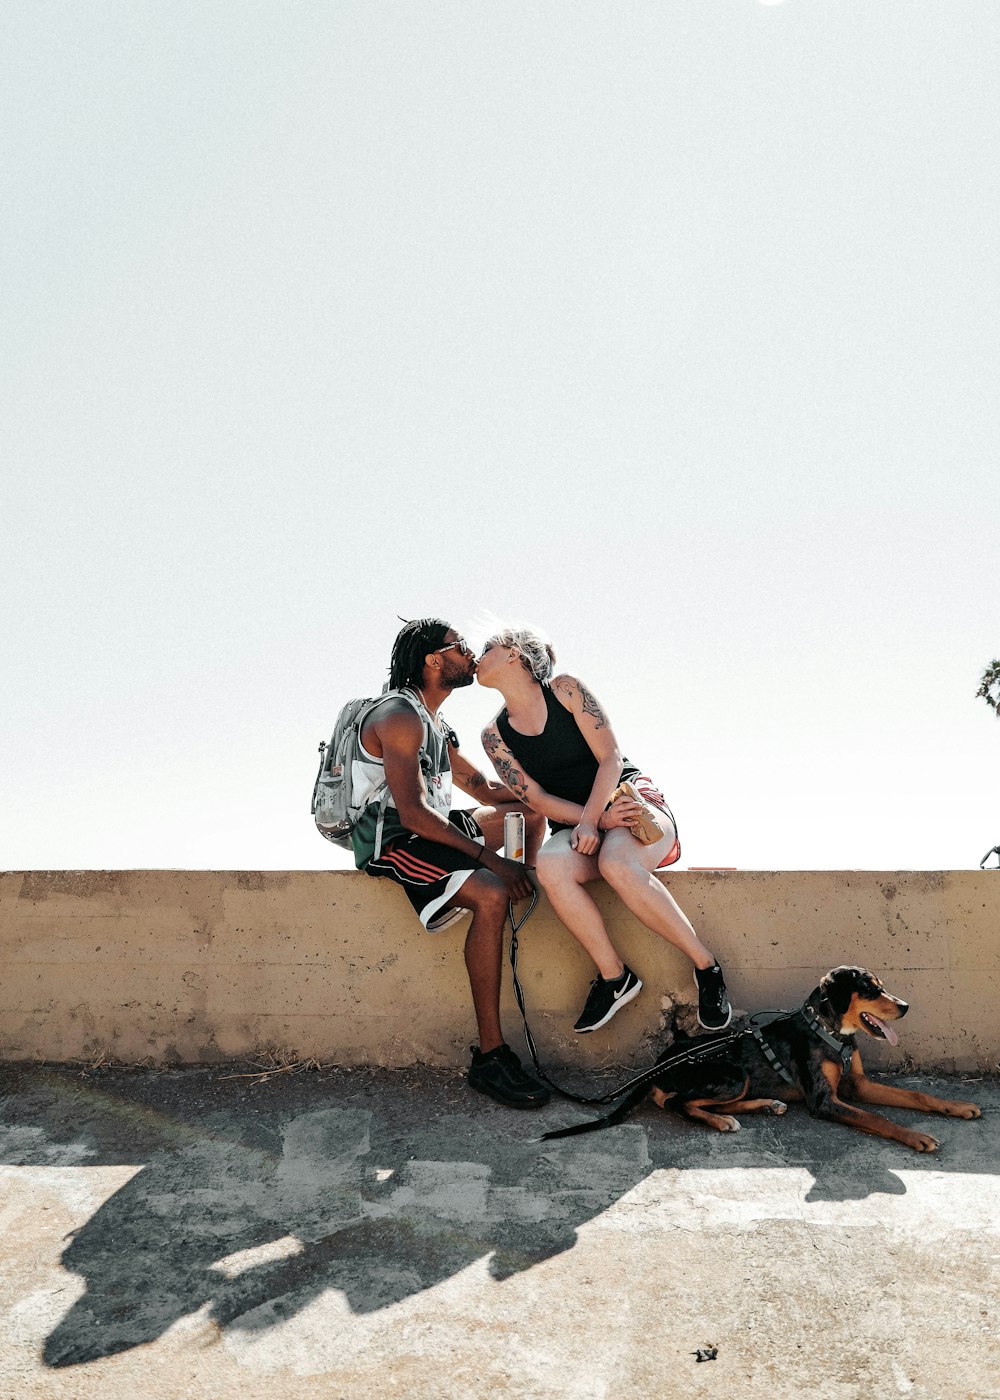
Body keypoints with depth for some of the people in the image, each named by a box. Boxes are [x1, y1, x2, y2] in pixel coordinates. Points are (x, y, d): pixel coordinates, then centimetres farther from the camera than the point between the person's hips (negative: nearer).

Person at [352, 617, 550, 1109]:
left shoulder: (433, 725, 15)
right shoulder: (400, 716, -17)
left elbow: (483, 787, 19)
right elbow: (413, 814, -25)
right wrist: (490, 858, -26)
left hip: (431, 830, 10)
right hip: (394, 843, -10)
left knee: (529, 812, 15)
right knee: (490, 895, -31)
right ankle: (489, 1057, -25)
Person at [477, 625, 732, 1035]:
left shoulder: (564, 690, -1)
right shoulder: (495, 736, 7)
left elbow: (610, 758, -7)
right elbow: (537, 799, -1)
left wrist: (590, 819, -21)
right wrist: (598, 820, -16)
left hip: (631, 800, -2)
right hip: (575, 824, 3)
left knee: (616, 863, -36)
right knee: (550, 864, -33)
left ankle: (706, 966, -19)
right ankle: (614, 977, -18)